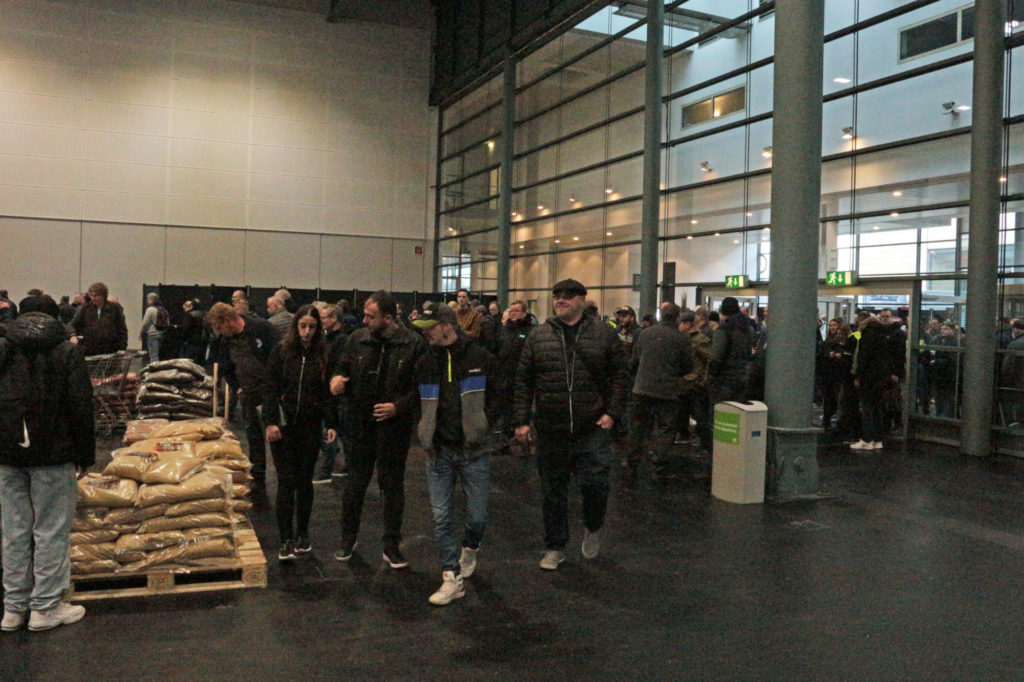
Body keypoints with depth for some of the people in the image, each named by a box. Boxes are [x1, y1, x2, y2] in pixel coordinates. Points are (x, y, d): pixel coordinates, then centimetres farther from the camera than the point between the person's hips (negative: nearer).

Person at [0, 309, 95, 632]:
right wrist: (85, 455, 0)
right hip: (53, 455, -4)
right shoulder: (67, 351, -4)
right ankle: (46, 607, 9)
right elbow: (81, 407, -7)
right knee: (51, 530, 4)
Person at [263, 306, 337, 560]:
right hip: (284, 425, -1)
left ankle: (302, 535, 23)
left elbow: (328, 393, 5)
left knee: (305, 481, 10)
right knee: (286, 482, -2)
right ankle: (286, 540, 3)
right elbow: (271, 389, -2)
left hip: (310, 427, 1)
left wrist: (331, 424, -4)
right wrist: (270, 422, -11)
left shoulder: (323, 355, 3)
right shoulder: (282, 351, 0)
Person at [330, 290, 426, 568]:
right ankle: (348, 539, 33)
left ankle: (392, 546, 24)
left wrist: (399, 406, -19)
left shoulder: (413, 344, -11)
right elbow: (342, 366, 14)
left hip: (395, 428, -3)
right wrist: (337, 378, -8)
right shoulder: (358, 340, 0)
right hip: (361, 425, 3)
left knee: (393, 486, 10)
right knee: (355, 484, 14)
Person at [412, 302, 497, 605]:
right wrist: (424, 434, 5)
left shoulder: (479, 357, -5)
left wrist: (482, 426, -7)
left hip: (473, 450, -3)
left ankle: (469, 549, 37)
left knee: (477, 515, 4)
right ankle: (452, 578, 13)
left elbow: (494, 397, 2)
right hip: (439, 451, 3)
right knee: (441, 517, 2)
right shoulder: (425, 362, 5)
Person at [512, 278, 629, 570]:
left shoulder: (604, 334, 2)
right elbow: (523, 381, 6)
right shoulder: (539, 336, 5)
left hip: (593, 429, -2)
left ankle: (592, 529, 25)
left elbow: (620, 375, 2)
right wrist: (521, 420, 0)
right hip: (550, 429, 2)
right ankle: (555, 548, 27)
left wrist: (612, 412, -7)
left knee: (595, 482, -7)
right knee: (553, 491, 10)